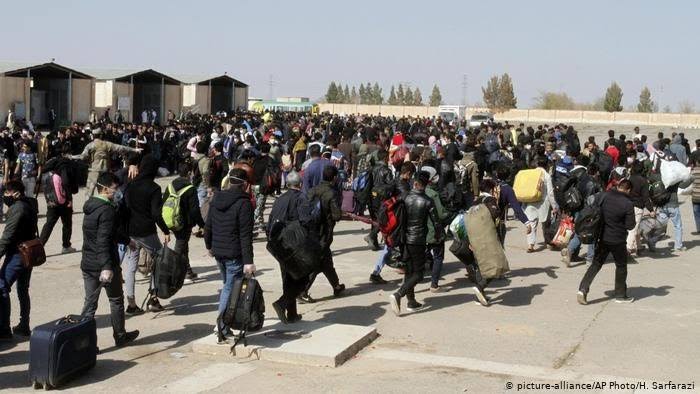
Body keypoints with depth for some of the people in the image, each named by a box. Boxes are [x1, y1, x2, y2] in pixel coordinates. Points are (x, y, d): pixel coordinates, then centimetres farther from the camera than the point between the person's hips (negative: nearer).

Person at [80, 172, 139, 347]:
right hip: (105, 265, -7)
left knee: (89, 303, 8)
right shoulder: (107, 210, -19)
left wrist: (126, 241, 33)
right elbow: (104, 241, -28)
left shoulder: (90, 206, 10)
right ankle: (120, 336, 26)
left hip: (88, 263, 7)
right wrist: (107, 267, -32)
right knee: (116, 300, 12)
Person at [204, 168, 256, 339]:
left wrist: (209, 246, 29)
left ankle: (223, 322, 18)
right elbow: (245, 235, -18)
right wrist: (248, 261, -19)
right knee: (231, 288, 1)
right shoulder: (243, 203, -15)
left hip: (218, 252, 7)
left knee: (227, 285, 21)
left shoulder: (216, 199, 6)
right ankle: (223, 326, -2)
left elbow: (208, 225, 15)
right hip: (235, 254, -7)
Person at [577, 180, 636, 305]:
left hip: (602, 237, 4)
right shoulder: (628, 204, -15)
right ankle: (620, 295, 22)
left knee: (596, 264, 11)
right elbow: (630, 226, -13)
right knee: (621, 266, 14)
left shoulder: (605, 196, -3)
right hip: (618, 240, -4)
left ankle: (583, 289, -2)